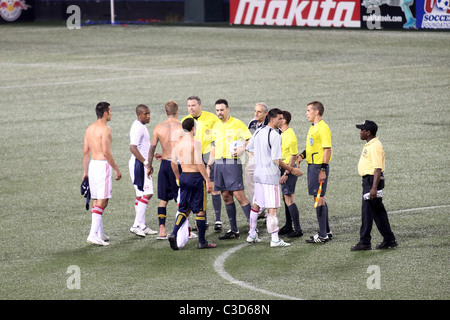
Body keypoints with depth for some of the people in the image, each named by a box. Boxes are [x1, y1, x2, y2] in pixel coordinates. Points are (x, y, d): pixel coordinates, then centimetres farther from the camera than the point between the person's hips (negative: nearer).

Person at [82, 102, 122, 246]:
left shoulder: (89, 129, 11)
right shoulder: (105, 129, -14)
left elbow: (85, 151, 14)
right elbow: (106, 152, -19)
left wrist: (85, 171, 19)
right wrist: (116, 169, -11)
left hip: (93, 164, 9)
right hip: (103, 165, -9)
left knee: (96, 200, 15)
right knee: (102, 201, -9)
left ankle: (100, 233, 22)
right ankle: (93, 234, -17)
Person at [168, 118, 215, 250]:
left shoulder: (178, 143, 7)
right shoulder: (195, 142, -13)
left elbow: (173, 163, 13)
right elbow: (199, 164, -17)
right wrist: (207, 181, -14)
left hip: (184, 176, 6)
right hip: (196, 176, -6)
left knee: (184, 209, 12)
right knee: (200, 210, 3)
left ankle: (174, 234, -7)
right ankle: (202, 242, 7)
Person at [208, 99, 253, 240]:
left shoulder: (237, 124, -5)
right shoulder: (216, 126, 15)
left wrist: (242, 149, -22)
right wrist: (208, 165, 20)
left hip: (232, 163, -7)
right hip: (218, 164, 7)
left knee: (239, 195, -12)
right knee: (226, 196, 6)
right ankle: (234, 230, 11)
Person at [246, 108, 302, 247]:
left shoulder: (258, 132, 7)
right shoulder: (275, 136, -17)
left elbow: (247, 147, 21)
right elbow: (276, 160, -18)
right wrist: (291, 169, -8)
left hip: (258, 173, 8)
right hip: (271, 175, -8)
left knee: (256, 204, 18)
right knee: (273, 208, -7)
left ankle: (252, 234, 27)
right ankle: (275, 239, -9)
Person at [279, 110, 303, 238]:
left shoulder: (290, 136, -18)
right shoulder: (282, 134, 12)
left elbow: (294, 156, -19)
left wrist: (286, 173, -20)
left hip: (289, 169, -10)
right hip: (283, 169, 10)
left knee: (289, 199, -9)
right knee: (286, 198, 16)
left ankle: (298, 230, -7)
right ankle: (288, 227, 25)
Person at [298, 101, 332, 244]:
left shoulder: (323, 128, -15)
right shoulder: (312, 128, 15)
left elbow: (327, 150, -19)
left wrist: (323, 170, -22)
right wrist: (302, 155, 9)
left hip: (319, 167, -10)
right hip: (312, 166, 10)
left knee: (319, 199, -7)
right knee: (320, 199, 15)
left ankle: (323, 235, -3)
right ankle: (326, 231, 23)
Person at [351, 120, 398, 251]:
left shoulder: (375, 146, -18)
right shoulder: (369, 145, 15)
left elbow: (378, 169, -23)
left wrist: (374, 187, -27)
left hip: (373, 180, -11)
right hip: (368, 180, 11)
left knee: (367, 211, -7)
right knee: (378, 211, 13)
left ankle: (364, 242, -4)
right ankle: (389, 240, 17)